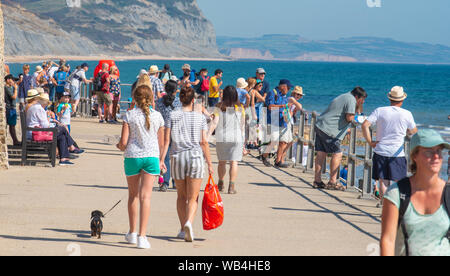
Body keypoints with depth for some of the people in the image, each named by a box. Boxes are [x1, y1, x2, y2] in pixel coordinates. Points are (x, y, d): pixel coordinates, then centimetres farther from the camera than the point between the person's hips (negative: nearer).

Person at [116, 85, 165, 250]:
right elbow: (161, 143, 8)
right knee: (145, 196, -3)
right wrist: (159, 160, 23)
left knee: (133, 195, 16)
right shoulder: (157, 116, 2)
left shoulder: (129, 115, -4)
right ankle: (142, 236, -12)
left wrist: (119, 146, 17)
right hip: (151, 156, 0)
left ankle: (132, 233, 26)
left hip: (132, 157, 0)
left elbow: (124, 142, -7)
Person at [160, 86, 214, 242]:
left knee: (181, 196, 16)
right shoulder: (200, 118, 0)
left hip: (177, 158, 2)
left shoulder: (172, 116, 2)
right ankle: (189, 222, -23)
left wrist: (161, 159, -1)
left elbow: (166, 140, -3)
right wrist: (209, 164, 2)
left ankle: (183, 229, 19)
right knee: (193, 197, 1)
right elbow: (204, 142, -2)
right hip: (195, 157, -2)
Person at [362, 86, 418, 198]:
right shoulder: (407, 114, -2)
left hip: (381, 151, 1)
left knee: (383, 182, 5)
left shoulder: (380, 111, -1)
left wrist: (370, 142, -2)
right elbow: (414, 132, 13)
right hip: (397, 153, -1)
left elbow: (365, 125, -10)